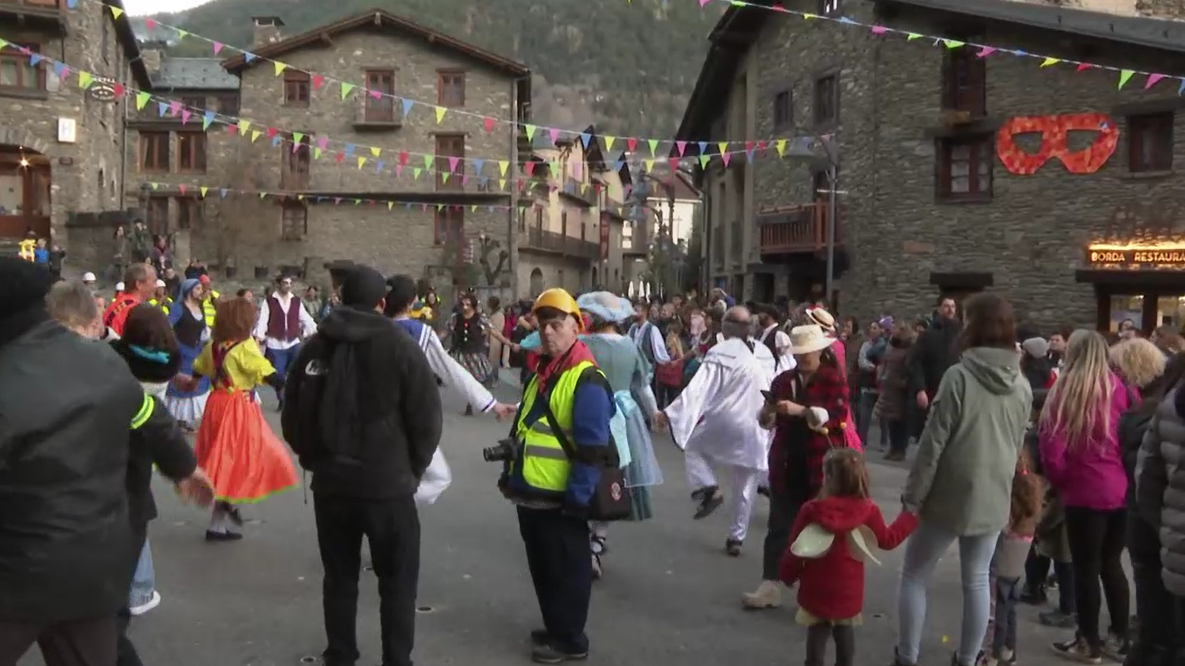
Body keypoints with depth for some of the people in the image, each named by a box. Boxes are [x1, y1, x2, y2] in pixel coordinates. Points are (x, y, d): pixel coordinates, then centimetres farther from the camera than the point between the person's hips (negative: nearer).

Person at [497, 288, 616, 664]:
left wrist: (579, 496, -21)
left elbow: (592, 448, -20)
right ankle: (554, 628, 36)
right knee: (541, 566, 20)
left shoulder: (586, 380, -17)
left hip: (560, 498, -9)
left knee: (566, 570, 5)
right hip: (531, 493, 9)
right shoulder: (541, 373, 12)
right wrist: (510, 474, 19)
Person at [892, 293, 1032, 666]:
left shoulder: (959, 376, -16)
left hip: (949, 494, -5)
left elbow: (933, 442, -16)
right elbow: (1017, 446, 12)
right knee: (977, 579, 15)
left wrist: (913, 495, -10)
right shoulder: (1022, 386, 3)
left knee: (914, 575, 7)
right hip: (993, 497, 5)